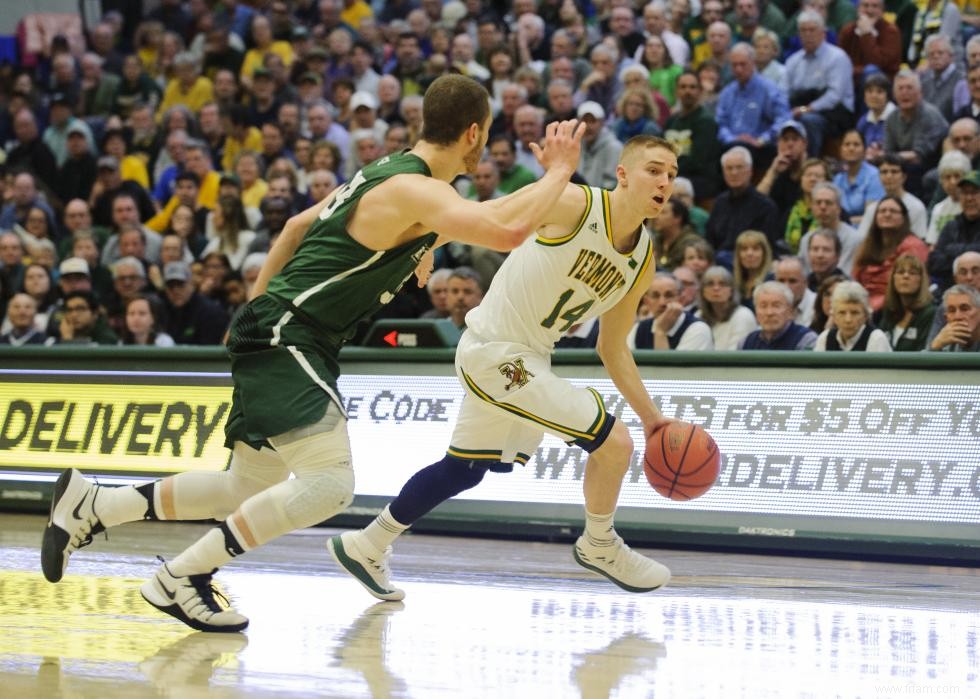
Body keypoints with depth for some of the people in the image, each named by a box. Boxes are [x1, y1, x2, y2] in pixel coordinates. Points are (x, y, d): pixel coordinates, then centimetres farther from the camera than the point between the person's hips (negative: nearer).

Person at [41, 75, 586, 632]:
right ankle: (181, 579, -13)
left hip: (275, 334, 11)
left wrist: (259, 303, 27)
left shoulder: (389, 174, 13)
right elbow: (507, 232, -33)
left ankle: (91, 507, 21)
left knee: (249, 490, 17)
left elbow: (300, 225, 24)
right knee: (330, 483, -20)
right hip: (286, 339, -11)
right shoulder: (416, 191, -18)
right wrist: (559, 173, -18)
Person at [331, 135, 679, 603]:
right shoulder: (574, 205, -20)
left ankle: (365, 547, 34)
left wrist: (649, 415, 12)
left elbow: (612, 347, 14)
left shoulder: (643, 261, 4)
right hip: (498, 353, -9)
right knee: (613, 442, -10)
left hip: (528, 356, 9)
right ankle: (599, 547, 14)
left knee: (464, 469, 21)